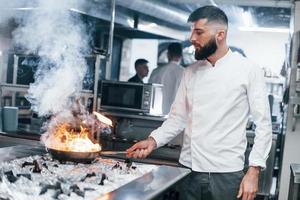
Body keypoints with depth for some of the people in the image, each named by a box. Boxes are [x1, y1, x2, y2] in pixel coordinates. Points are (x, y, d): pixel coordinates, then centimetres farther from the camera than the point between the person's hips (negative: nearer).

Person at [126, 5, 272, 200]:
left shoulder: (248, 70, -6)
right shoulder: (191, 72, 7)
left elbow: (263, 124, -6)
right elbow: (178, 118, 10)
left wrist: (254, 171, -12)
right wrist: (153, 140, -6)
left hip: (226, 174, -4)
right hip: (189, 171, 4)